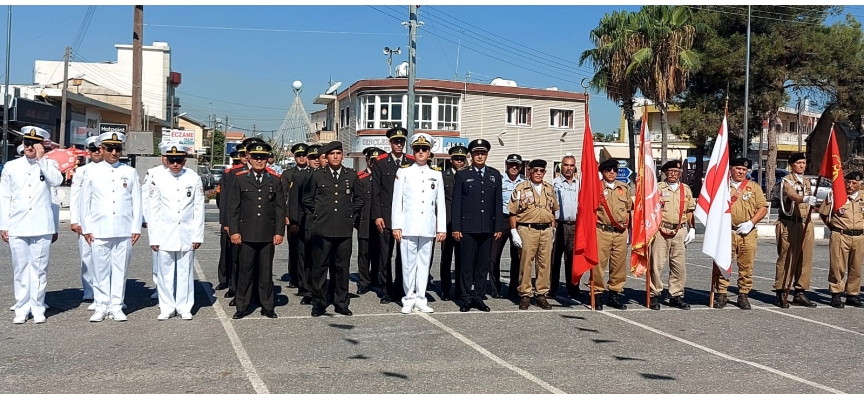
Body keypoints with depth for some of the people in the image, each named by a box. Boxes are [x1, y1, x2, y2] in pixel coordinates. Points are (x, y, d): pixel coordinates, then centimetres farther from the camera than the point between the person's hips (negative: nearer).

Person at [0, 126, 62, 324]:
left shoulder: (49, 164, 6)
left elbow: (57, 180, -17)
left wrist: (41, 158, -13)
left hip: (41, 227, -1)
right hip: (17, 227, 1)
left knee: (39, 268, 2)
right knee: (20, 268, 5)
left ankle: (38, 308, 10)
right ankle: (22, 309, 13)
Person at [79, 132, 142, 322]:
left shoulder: (130, 172, 8)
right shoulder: (92, 172, 6)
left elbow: (136, 202, 7)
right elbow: (84, 202, 6)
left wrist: (136, 228, 2)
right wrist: (86, 229, 1)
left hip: (124, 231, 1)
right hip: (99, 231, -1)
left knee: (120, 269, 5)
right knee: (100, 269, 2)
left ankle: (116, 306, 13)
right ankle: (100, 306, 11)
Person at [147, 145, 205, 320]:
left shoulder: (194, 179, 1)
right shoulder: (157, 179, 0)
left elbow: (199, 209, 3)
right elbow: (153, 211, 2)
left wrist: (198, 236, -1)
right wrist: (153, 238, -2)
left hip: (187, 234, 0)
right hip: (165, 234, 0)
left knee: (185, 272, 5)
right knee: (165, 272, 5)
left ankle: (184, 307, 16)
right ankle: (167, 308, 15)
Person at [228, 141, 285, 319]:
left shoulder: (275, 180, 6)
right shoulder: (239, 178, 4)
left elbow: (280, 208, 6)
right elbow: (233, 207, 3)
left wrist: (279, 232, 0)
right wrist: (234, 231, -4)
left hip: (268, 235, 1)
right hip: (246, 234, -1)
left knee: (266, 271, 7)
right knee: (245, 271, 4)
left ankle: (267, 307, 16)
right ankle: (242, 307, 13)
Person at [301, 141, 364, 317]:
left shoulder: (351, 175, 11)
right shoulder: (317, 175, 6)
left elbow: (359, 199, 20)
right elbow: (307, 199, 14)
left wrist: (351, 214, 10)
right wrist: (316, 213, 8)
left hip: (345, 229, 1)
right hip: (322, 229, -1)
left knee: (342, 267, 5)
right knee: (320, 267, 1)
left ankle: (341, 303, 14)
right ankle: (318, 304, 9)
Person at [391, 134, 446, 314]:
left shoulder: (436, 175, 10)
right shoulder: (403, 172, 4)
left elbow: (441, 203, 10)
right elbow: (397, 201, 2)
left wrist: (442, 228, 5)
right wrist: (396, 226, -4)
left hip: (428, 227, 2)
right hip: (408, 226, -2)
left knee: (424, 263, 6)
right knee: (408, 263, 0)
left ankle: (421, 299, 13)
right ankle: (409, 299, 9)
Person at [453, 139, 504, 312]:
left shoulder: (495, 175, 11)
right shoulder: (462, 175, 4)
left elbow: (498, 202, 10)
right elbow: (456, 203, 1)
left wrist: (499, 227, 5)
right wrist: (456, 228, -4)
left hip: (488, 228, 3)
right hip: (468, 228, -2)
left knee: (483, 265, 7)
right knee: (467, 264, 1)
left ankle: (479, 298, 15)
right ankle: (467, 299, 8)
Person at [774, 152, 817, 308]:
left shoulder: (807, 182, 18)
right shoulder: (786, 180, -5)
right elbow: (792, 195, -28)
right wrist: (805, 198, -45)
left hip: (806, 224, 7)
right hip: (789, 224, -7)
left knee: (805, 259, 5)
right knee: (786, 259, -5)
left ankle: (800, 293, 12)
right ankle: (782, 294, -1)